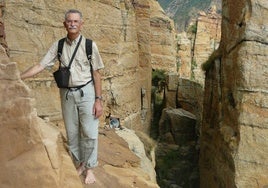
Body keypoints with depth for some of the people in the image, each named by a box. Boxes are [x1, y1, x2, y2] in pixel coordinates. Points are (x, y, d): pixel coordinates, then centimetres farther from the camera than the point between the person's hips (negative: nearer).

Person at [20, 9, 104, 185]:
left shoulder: (89, 45, -5)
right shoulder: (58, 45, 2)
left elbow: (97, 74, -5)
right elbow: (40, 66, 0)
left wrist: (98, 100, -8)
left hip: (86, 92, -3)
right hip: (67, 94, 3)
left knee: (89, 133, 2)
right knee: (72, 133, 13)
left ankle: (89, 168, 19)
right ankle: (79, 164, 30)